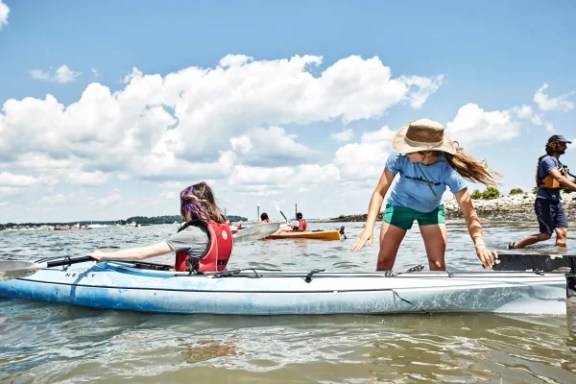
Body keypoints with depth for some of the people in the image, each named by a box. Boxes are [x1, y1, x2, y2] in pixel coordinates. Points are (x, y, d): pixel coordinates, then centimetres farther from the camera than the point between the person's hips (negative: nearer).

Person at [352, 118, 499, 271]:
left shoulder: (448, 170, -35)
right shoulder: (400, 157, -34)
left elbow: (469, 212, -35)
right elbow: (380, 192, -30)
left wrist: (479, 244, -52)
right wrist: (369, 227, -43)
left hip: (431, 210, 0)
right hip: (399, 206, 0)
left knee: (437, 264, -10)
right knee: (384, 260, -2)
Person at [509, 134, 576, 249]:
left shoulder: (558, 162, 17)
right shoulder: (547, 160, -11)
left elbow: (562, 182, 16)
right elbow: (559, 178, -25)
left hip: (556, 201, 8)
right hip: (545, 201, -8)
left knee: (562, 233, -3)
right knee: (546, 234, -6)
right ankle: (515, 245, 8)